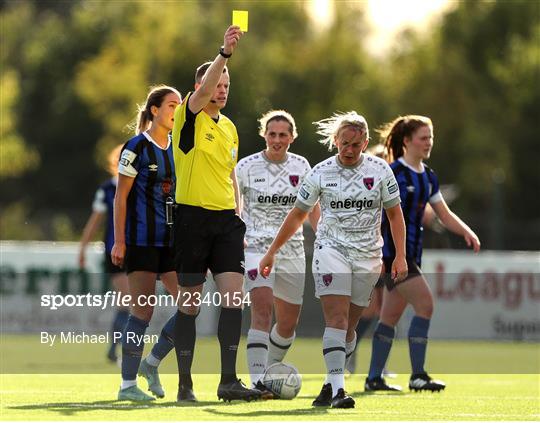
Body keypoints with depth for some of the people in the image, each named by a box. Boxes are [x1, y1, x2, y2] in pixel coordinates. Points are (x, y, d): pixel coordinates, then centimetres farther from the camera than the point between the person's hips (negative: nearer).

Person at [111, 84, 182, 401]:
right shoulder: (137, 147, -7)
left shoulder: (178, 149, 12)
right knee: (143, 312, -6)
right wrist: (119, 242, -12)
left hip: (171, 240, 7)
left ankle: (151, 363, 14)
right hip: (141, 241, -7)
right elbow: (121, 197, -7)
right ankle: (128, 384, 2)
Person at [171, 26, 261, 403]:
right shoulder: (190, 117, -3)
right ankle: (185, 383, 7)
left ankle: (229, 381, -6)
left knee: (234, 297, -6)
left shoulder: (230, 127, 16)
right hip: (193, 216, -5)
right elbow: (203, 90, -25)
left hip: (226, 218, 5)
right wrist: (225, 53, -38)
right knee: (190, 302, 0)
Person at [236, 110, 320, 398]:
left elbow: (312, 210, 11)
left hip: (292, 250, 4)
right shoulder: (246, 167, -4)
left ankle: (270, 373, 33)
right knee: (262, 310, -23)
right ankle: (257, 382, -29)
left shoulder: (301, 166, 5)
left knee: (288, 323, 8)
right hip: (256, 246, -4)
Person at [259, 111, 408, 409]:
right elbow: (297, 215, 9)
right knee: (337, 318, -17)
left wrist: (400, 256, 0)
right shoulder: (320, 173, -1)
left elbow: (395, 215, 8)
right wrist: (272, 251, 9)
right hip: (331, 248, -2)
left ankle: (331, 384, 19)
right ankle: (337, 390, -25)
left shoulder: (380, 170, 1)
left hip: (368, 255, 2)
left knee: (348, 326, 5)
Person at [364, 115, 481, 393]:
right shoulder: (393, 173, -12)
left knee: (391, 316, 10)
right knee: (425, 305, -14)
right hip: (392, 251, -8)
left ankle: (374, 378, 15)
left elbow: (444, 214, 17)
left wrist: (466, 232, 0)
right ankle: (417, 376, -10)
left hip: (411, 252, 8)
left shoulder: (428, 177, 13)